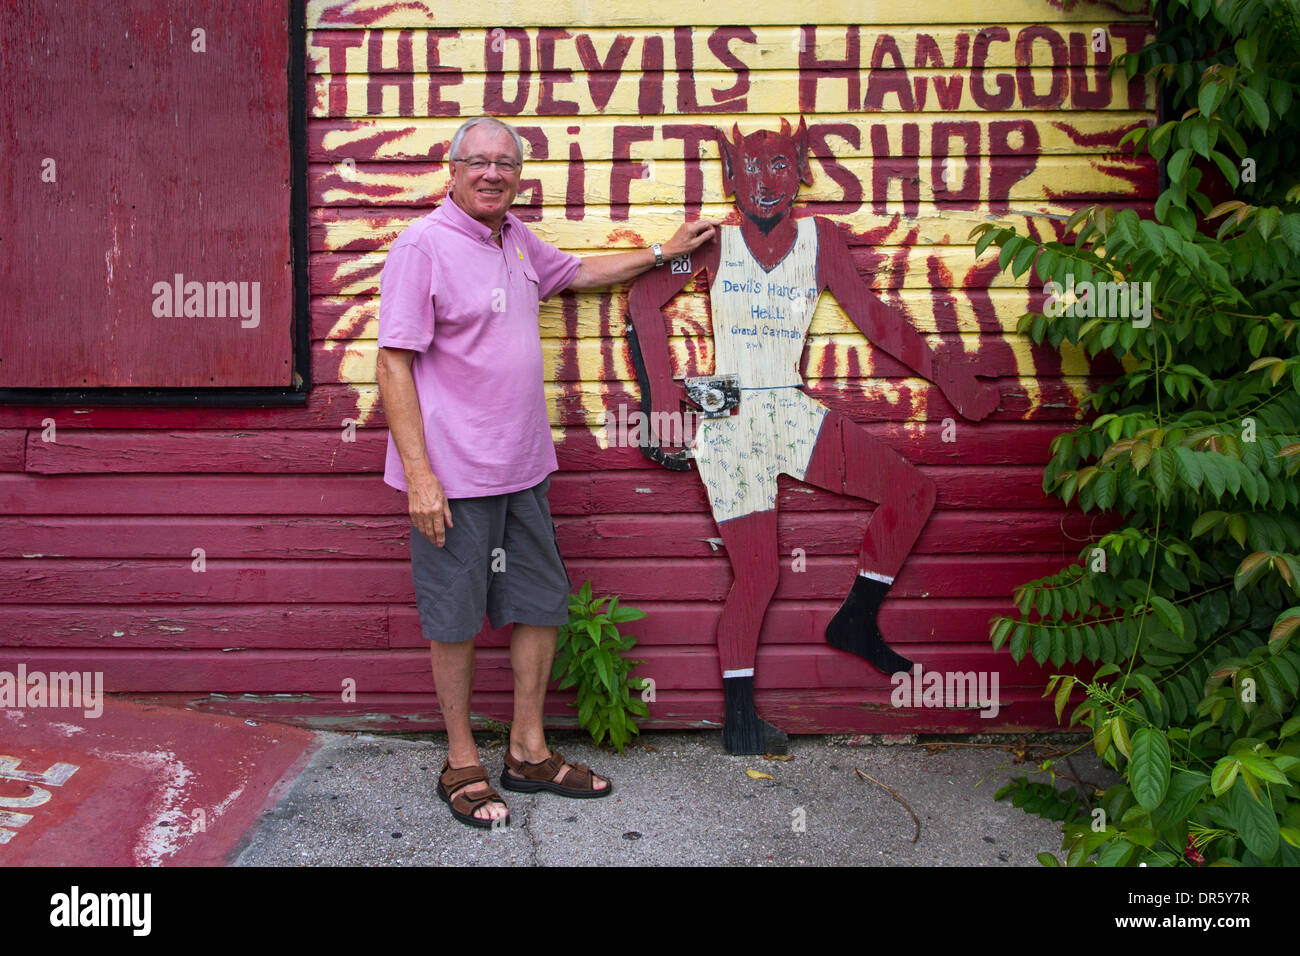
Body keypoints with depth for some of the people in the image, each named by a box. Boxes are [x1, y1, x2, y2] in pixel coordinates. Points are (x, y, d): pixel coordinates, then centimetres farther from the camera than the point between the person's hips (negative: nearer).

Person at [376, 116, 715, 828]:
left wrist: (667, 251, 31)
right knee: (454, 621, 4)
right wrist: (419, 475, -20)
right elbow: (394, 363, -14)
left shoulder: (515, 238, 11)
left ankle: (528, 753, 28)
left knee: (540, 606, 13)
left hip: (522, 467, 8)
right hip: (454, 475, -8)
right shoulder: (423, 246, -11)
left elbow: (578, 272, 31)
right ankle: (462, 764, 21)